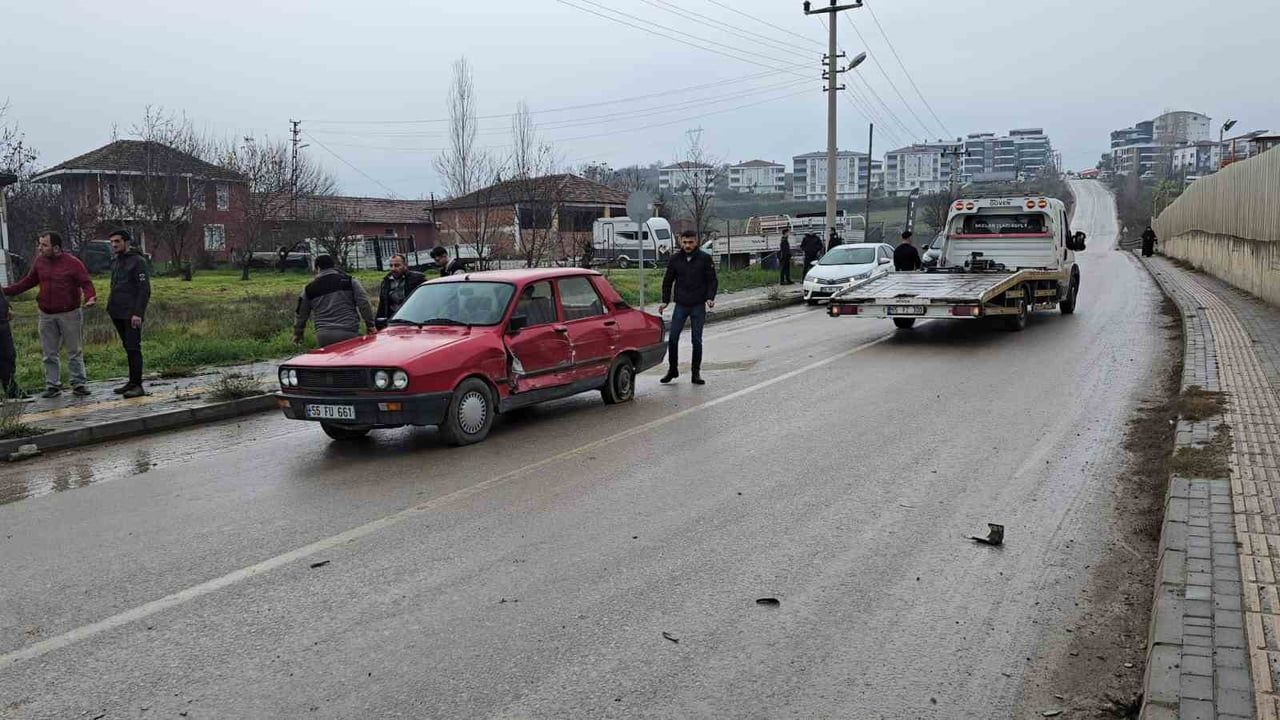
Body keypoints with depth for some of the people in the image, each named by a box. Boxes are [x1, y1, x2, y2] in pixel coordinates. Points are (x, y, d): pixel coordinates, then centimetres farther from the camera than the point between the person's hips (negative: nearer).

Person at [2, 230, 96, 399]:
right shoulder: (40, 262, 6)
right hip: (46, 315, 5)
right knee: (49, 354, 7)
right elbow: (27, 282, 17)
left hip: (70, 314, -5)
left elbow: (86, 283, -13)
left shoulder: (73, 263, -9)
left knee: (75, 352, 3)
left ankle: (78, 384, 10)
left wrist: (90, 297, -32)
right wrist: (6, 291, 13)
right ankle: (52, 385, 14)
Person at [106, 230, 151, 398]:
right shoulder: (115, 262, 16)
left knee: (133, 348, -8)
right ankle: (132, 382, 16)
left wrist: (138, 313, -20)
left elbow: (145, 289, -14)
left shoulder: (138, 261, -8)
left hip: (132, 314, -8)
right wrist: (110, 307, 13)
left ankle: (137, 386, -6)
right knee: (128, 348, 11)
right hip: (118, 314, 8)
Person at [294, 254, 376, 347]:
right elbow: (363, 303, -1)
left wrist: (297, 335, 35)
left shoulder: (309, 289, 14)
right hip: (349, 334, -1)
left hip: (323, 337, 1)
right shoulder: (349, 281, 8)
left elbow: (301, 315, 22)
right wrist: (370, 325, 2)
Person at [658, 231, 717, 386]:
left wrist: (710, 298, -14)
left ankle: (696, 373, 13)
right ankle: (672, 370, 16)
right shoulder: (675, 259, 4)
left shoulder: (705, 258, -2)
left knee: (697, 341, 3)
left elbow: (712, 280, 0)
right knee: (672, 338, -1)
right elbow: (667, 281, 12)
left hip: (698, 306, -2)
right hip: (680, 305, 2)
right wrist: (665, 301, 4)